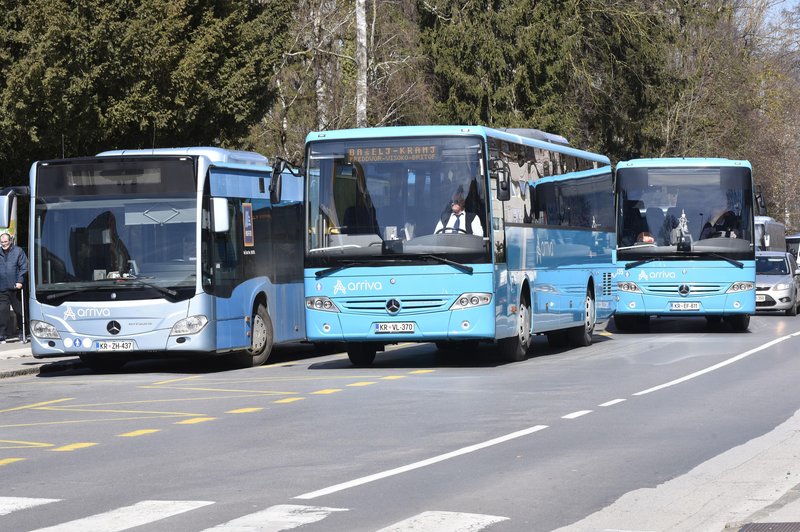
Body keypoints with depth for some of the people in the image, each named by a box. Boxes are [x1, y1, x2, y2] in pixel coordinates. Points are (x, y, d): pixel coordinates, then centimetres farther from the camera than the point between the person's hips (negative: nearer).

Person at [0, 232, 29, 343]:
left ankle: (22, 332, 20)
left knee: (19, 310, 7)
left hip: (15, 288, -2)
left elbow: (24, 267, -4)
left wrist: (20, 281, -11)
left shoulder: (18, 251, -1)